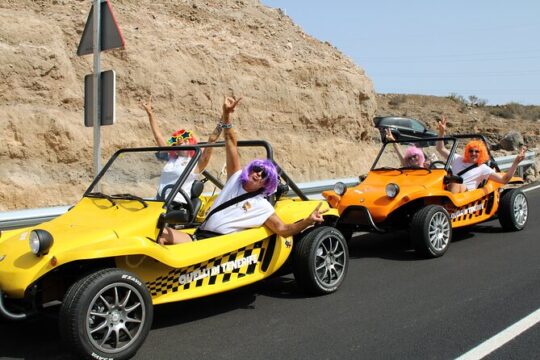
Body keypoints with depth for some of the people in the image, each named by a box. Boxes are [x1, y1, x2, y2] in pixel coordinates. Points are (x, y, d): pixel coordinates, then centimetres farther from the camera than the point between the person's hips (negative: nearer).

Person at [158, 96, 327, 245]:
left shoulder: (263, 206, 8)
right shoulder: (236, 178, 16)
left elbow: (284, 230, 4)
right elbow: (231, 143, 11)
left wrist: (309, 220, -13)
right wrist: (226, 115, 5)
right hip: (198, 236, 4)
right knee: (163, 233, -20)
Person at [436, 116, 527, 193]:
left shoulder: (483, 168, 10)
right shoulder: (458, 159, 22)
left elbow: (504, 179, 1)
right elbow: (441, 149, 26)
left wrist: (515, 162, -8)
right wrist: (442, 132, 13)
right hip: (447, 189, 4)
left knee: (455, 183, -37)